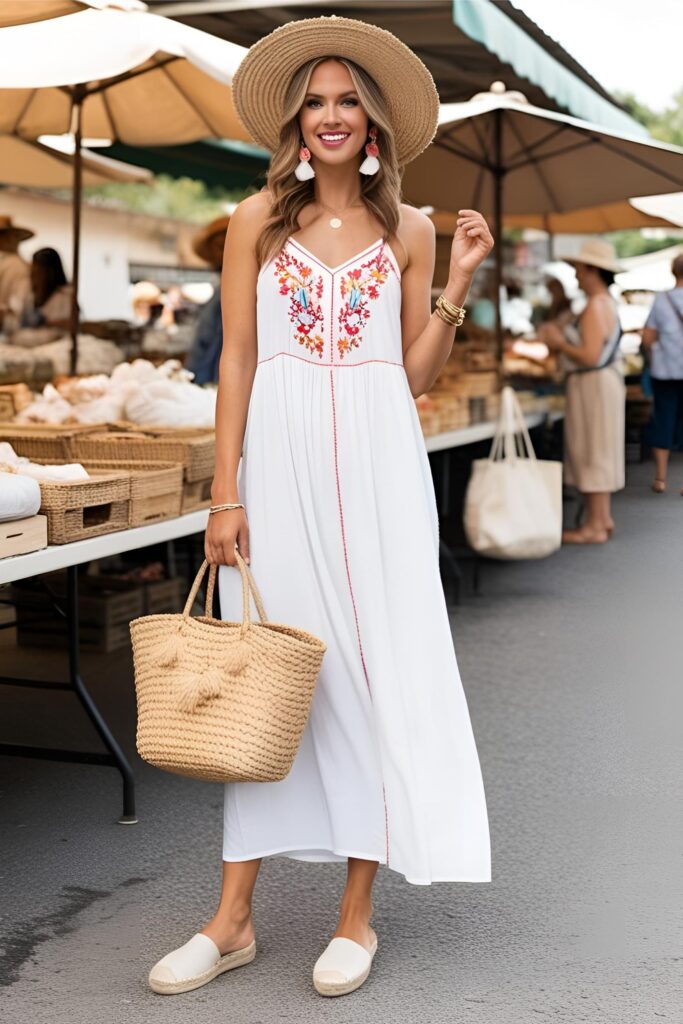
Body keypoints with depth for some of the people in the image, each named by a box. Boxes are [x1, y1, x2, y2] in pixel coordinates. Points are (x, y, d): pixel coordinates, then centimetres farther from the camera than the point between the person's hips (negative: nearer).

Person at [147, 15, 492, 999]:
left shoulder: (407, 230, 8)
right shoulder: (259, 219, 6)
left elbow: (418, 374, 7)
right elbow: (236, 359, 2)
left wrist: (458, 282, -5)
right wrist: (225, 494, -4)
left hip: (378, 466, 0)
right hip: (280, 457, 0)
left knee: (373, 668, 1)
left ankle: (357, 912, 13)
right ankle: (233, 918, 11)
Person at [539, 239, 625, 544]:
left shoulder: (596, 306, -19)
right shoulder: (606, 302, 14)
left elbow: (590, 356, -25)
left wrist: (560, 344, -13)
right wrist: (563, 339, 12)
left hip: (594, 384, -11)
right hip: (601, 383, 11)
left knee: (593, 452, -5)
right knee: (599, 453, 14)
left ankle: (595, 526, -1)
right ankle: (603, 518, 20)